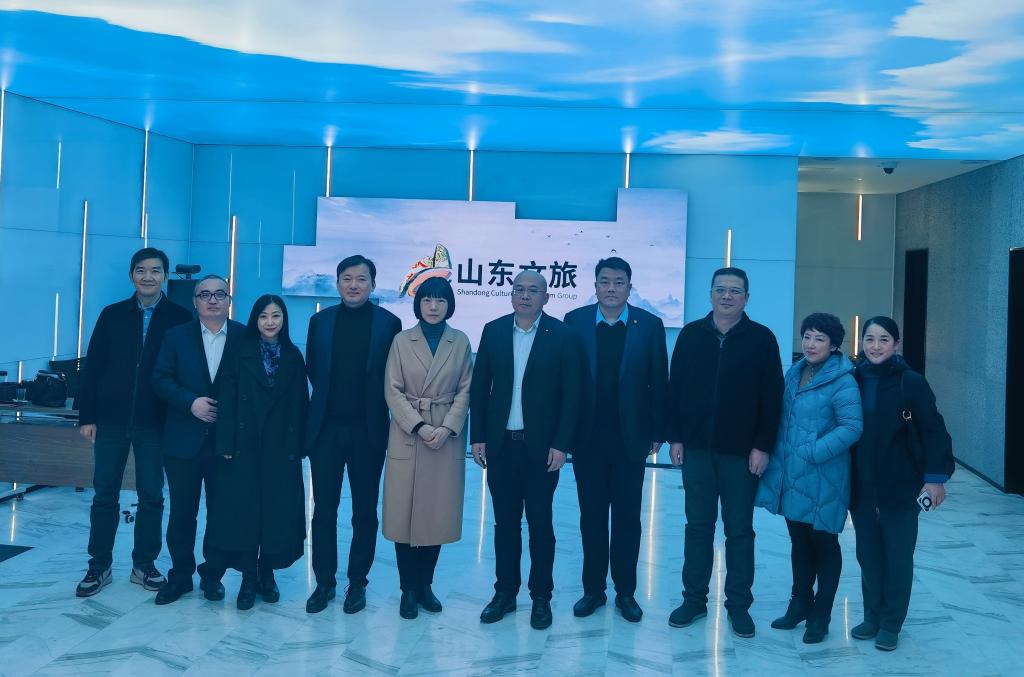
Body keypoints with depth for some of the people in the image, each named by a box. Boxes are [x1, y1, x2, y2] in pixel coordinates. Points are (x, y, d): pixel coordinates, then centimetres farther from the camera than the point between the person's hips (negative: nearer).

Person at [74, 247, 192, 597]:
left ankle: (144, 564, 20)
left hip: (154, 423, -1)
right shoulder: (112, 315, 5)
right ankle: (99, 565, 20)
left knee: (151, 496, 7)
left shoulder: (180, 318, -1)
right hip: (111, 420, 1)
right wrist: (86, 416, -1)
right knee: (105, 495, 8)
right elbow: (92, 367, 4)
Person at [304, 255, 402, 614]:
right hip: (326, 429, 2)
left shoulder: (389, 323, -3)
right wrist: (329, 398, 10)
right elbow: (312, 369, 12)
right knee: (324, 510, 7)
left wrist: (373, 408, 1)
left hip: (368, 432, -2)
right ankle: (324, 581, 19)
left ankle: (357, 582, 20)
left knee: (365, 512, 8)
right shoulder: (320, 321, 5)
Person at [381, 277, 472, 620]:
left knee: (437, 513, 5)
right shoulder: (401, 341, 2)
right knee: (404, 514, 1)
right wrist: (419, 426, -13)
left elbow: (465, 390, 3)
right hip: (407, 436, -1)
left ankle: (425, 585, 20)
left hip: (448, 437, 1)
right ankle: (408, 589, 13)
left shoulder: (461, 342, 5)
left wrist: (447, 428, -11)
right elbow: (393, 391, -2)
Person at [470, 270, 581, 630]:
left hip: (541, 446, -2)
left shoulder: (561, 335, -4)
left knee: (540, 523, 6)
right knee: (505, 522, 11)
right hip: (501, 444, 3)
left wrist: (560, 445, -10)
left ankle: (541, 597, 19)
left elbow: (571, 393, -5)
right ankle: (505, 593, 23)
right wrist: (477, 437, 2)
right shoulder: (493, 331, 5)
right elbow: (479, 386, 7)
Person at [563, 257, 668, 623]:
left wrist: (657, 433, -2)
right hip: (588, 438, 1)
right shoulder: (574, 321, -1)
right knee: (592, 516, 11)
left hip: (630, 439, 0)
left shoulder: (650, 325, -2)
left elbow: (659, 383, 0)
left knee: (628, 517, 9)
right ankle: (593, 589, 24)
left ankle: (626, 592, 22)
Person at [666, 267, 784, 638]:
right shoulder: (691, 334, 5)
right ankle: (694, 599, 20)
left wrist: (763, 446, -8)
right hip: (696, 448, 2)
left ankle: (738, 604, 18)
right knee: (698, 526, 10)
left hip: (741, 452, -2)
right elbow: (675, 389, 6)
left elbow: (772, 397, -3)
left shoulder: (762, 339, -1)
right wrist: (675, 438, 1)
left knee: (740, 530, 7)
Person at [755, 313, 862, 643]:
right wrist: (778, 458, 9)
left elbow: (852, 427, -20)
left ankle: (821, 614, 21)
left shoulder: (842, 381, -13)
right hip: (790, 476, 6)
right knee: (798, 541, 17)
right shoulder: (794, 373, 9)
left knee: (823, 542, 7)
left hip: (821, 479, -6)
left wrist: (813, 452, -22)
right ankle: (800, 602, 32)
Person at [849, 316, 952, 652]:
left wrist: (936, 477, -14)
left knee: (898, 557, 7)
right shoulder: (854, 380, 0)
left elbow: (933, 431, -9)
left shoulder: (911, 382, -9)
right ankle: (872, 617, 27)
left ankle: (891, 624, 21)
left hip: (901, 487, -3)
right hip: (861, 488, 3)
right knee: (868, 555, 12)